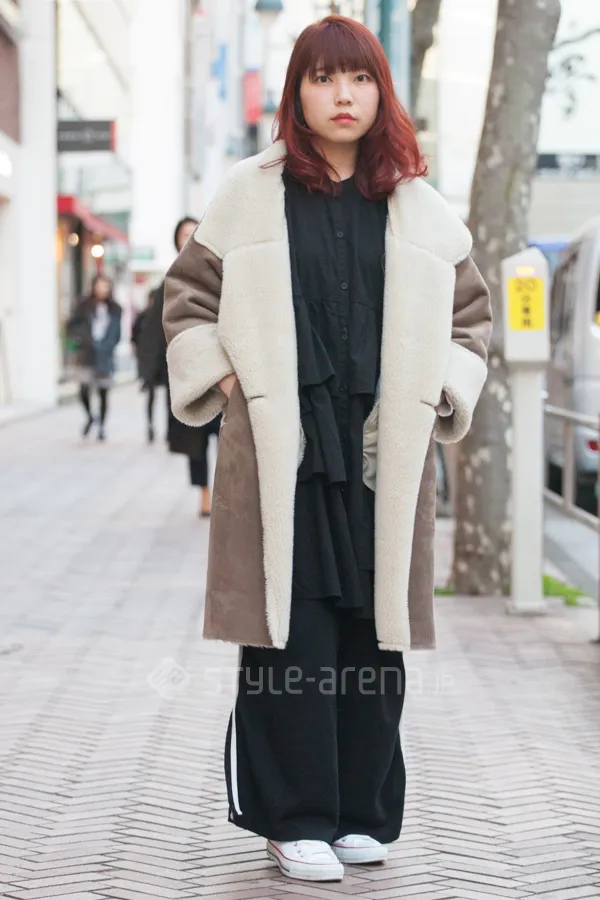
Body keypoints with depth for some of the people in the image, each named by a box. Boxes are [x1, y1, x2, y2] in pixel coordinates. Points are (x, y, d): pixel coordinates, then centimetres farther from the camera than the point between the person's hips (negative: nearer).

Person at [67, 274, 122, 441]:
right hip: (86, 355, -1)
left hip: (105, 357, 1)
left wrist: (108, 346, -8)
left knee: (103, 393, 5)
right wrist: (80, 339, -12)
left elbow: (116, 334, 9)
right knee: (84, 390, -13)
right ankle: (89, 417, 16)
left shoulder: (114, 309, 6)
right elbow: (71, 326, 4)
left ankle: (101, 426, 18)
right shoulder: (85, 306, 2)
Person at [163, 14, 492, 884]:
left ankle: (362, 814, 16)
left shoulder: (421, 209, 11)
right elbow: (189, 298, 13)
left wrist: (438, 392, 8)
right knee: (290, 634, -4)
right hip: (280, 453, -2)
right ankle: (296, 820, 5)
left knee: (375, 635, 4)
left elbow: (472, 313, 20)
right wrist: (224, 382, 2)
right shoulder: (248, 195, 6)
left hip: (385, 454, 2)